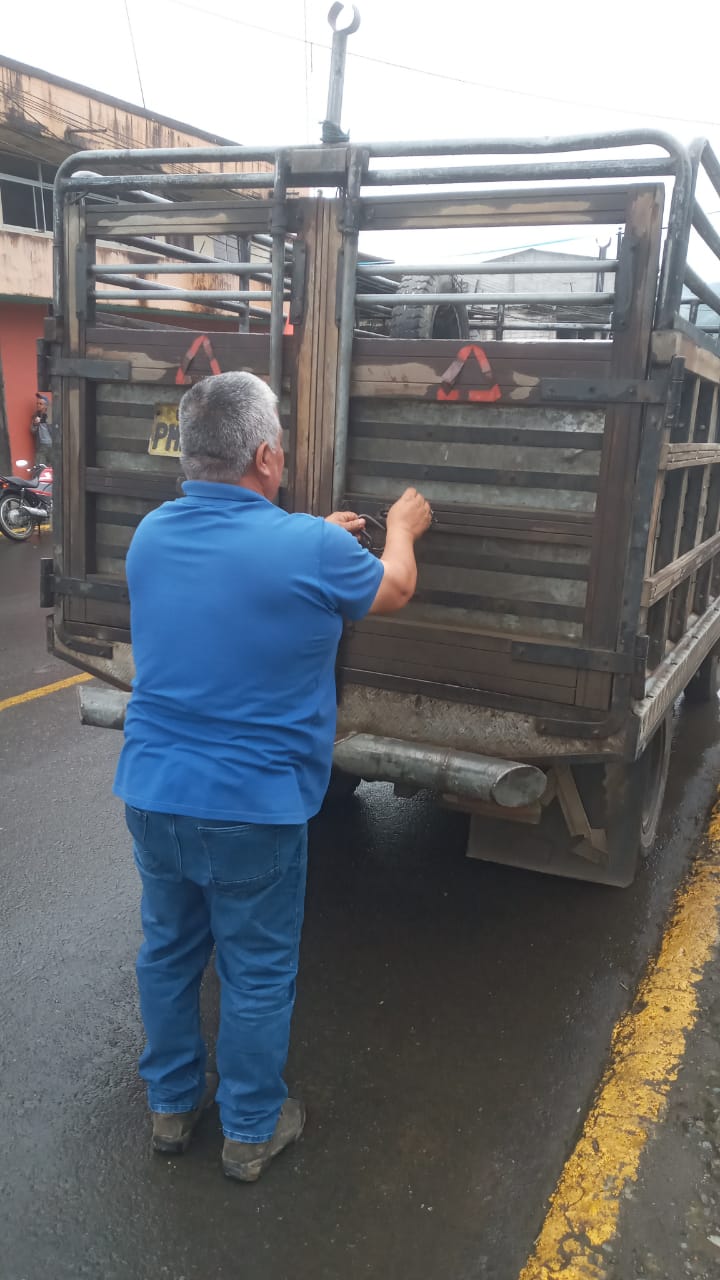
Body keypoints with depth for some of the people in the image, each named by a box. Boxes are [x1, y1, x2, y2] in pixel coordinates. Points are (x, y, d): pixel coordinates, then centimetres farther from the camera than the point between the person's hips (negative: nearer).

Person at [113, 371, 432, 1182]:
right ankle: (252, 1131, 34)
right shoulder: (312, 550, -19)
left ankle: (171, 1104, 42)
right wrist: (402, 528, 23)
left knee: (168, 949, 23)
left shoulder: (151, 536, -2)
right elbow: (392, 591, 3)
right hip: (252, 810, -5)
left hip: (151, 794, 5)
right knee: (257, 973, 15)